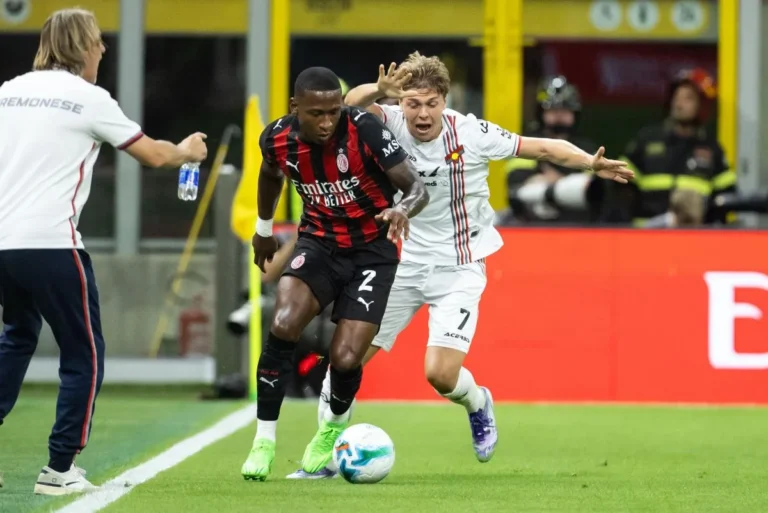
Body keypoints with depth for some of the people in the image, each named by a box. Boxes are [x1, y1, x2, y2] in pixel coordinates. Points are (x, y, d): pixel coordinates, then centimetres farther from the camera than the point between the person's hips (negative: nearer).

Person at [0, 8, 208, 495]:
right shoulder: (88, 98, -1)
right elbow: (153, 154, 8)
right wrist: (187, 151, 28)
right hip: (50, 243, -6)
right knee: (84, 353, 6)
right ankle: (60, 469, 2)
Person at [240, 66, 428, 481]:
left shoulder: (365, 130, -24)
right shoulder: (278, 139, -12)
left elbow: (418, 188, -25)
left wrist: (403, 209, -48)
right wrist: (263, 229, 26)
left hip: (371, 250, -3)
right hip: (319, 243, 3)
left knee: (345, 359, -13)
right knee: (283, 326, -24)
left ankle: (333, 426, 24)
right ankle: (264, 440, -9)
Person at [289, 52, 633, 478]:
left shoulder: (472, 134, -16)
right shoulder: (393, 124, -9)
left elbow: (544, 148, -11)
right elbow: (352, 104, -27)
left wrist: (590, 163, -25)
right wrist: (380, 90, -47)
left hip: (459, 268, -4)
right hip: (407, 262, 4)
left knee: (440, 375, -16)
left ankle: (478, 404, 20)